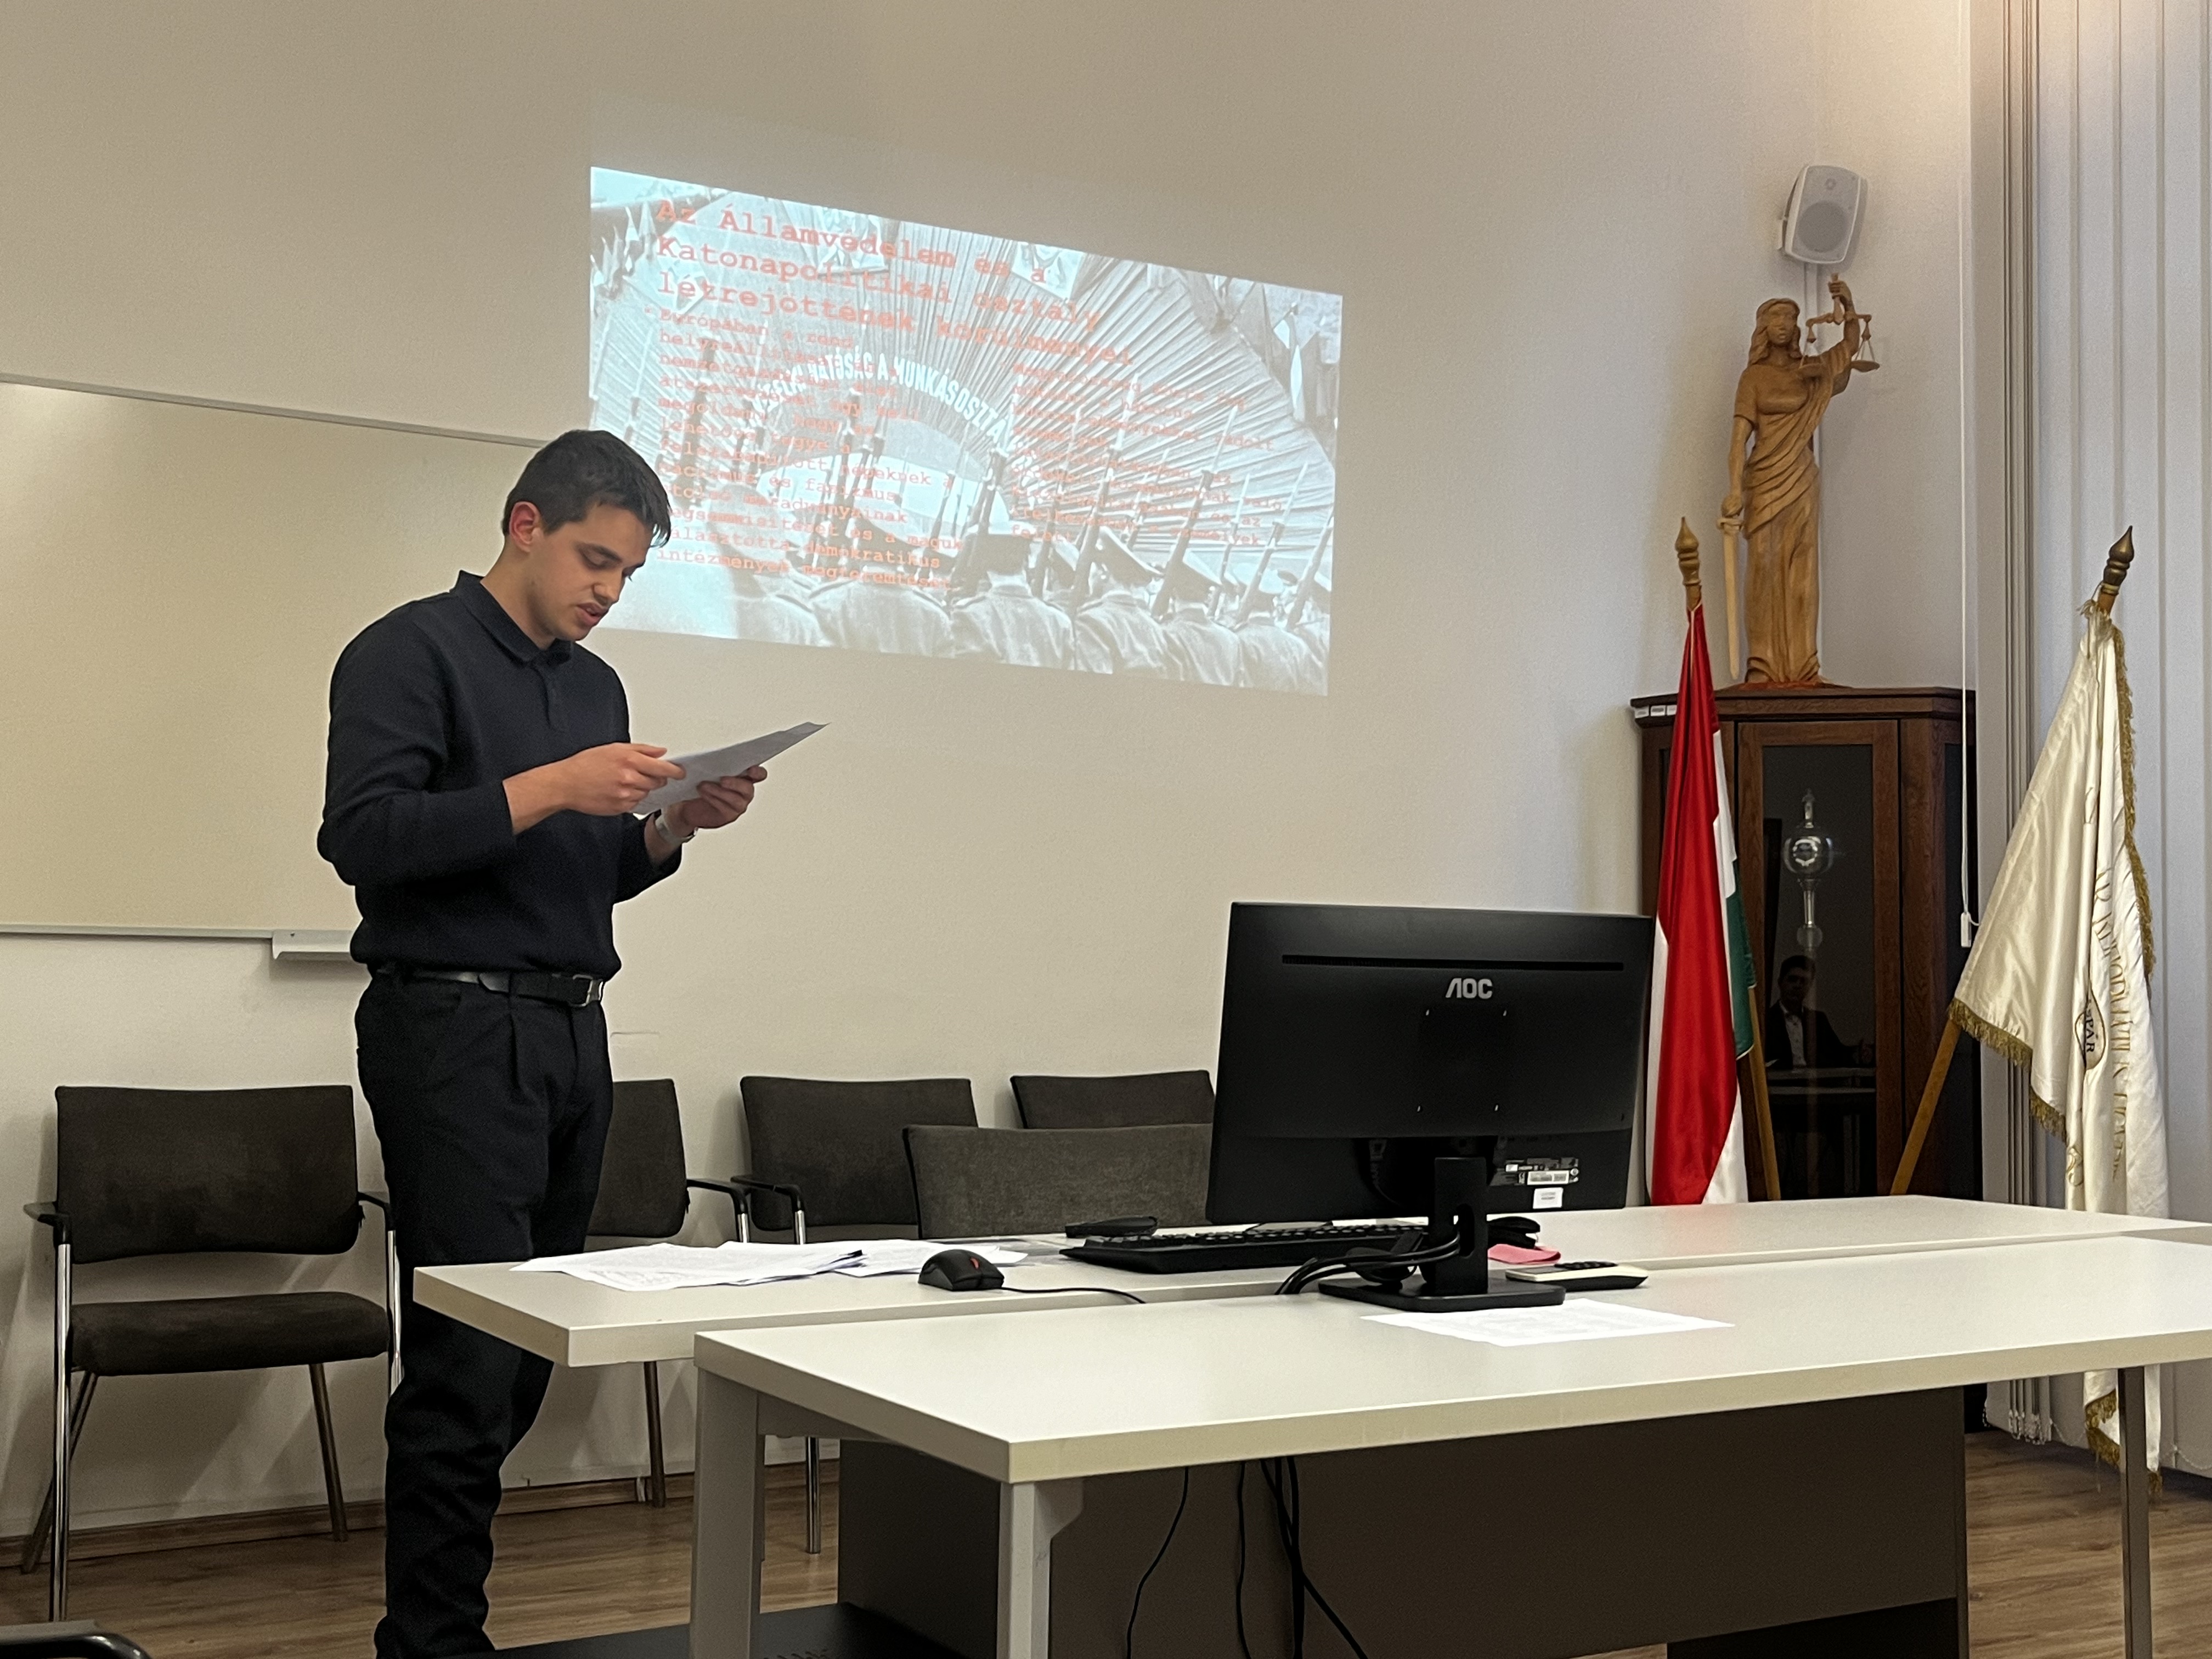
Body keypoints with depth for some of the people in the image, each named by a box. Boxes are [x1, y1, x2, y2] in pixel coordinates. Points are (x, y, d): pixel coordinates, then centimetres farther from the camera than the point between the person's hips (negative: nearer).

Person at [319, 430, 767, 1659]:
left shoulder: (595, 685, 18)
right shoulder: (411, 651, -5)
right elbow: (361, 833, -17)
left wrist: (675, 828, 3)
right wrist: (548, 788, -21)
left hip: (572, 1032, 8)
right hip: (453, 1026, -8)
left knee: (532, 1351, 9)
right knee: (472, 1356, -8)